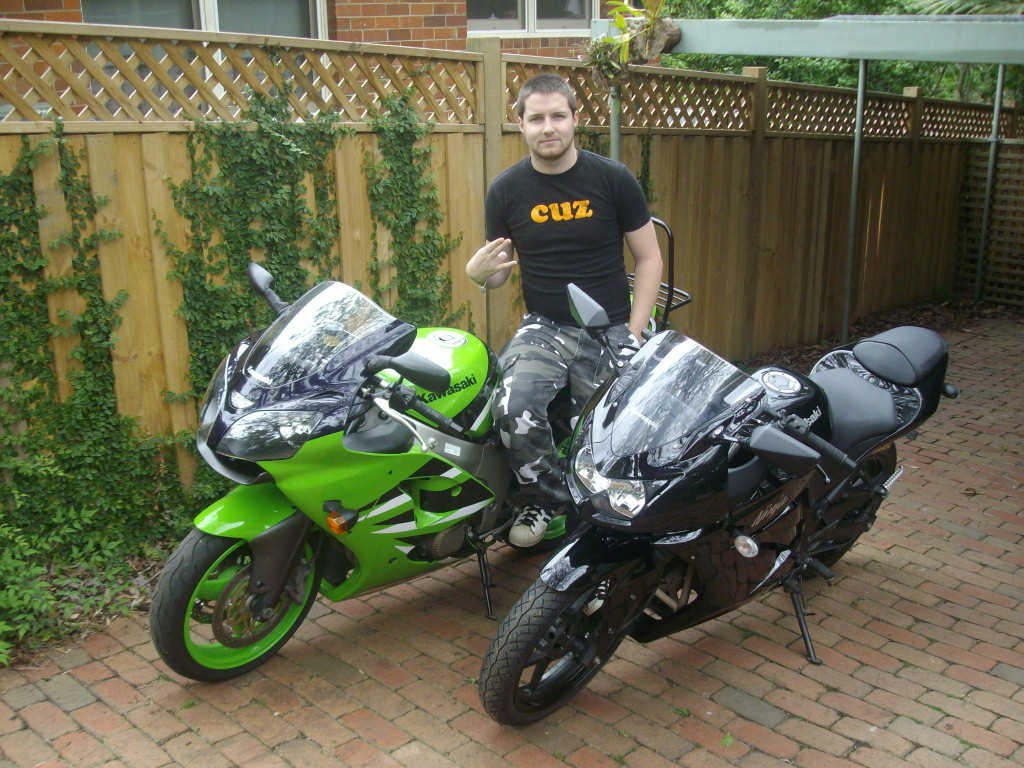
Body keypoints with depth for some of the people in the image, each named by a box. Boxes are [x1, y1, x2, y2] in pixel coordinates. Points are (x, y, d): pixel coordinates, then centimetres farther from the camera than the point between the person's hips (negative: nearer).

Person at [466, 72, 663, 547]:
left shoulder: (612, 179, 1)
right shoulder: (506, 190, 5)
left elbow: (649, 258, 5)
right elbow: (495, 275, 11)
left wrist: (634, 333, -6)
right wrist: (479, 272, -15)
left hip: (608, 329, -1)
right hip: (543, 328, 1)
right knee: (513, 409, -27)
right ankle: (545, 496, 0)